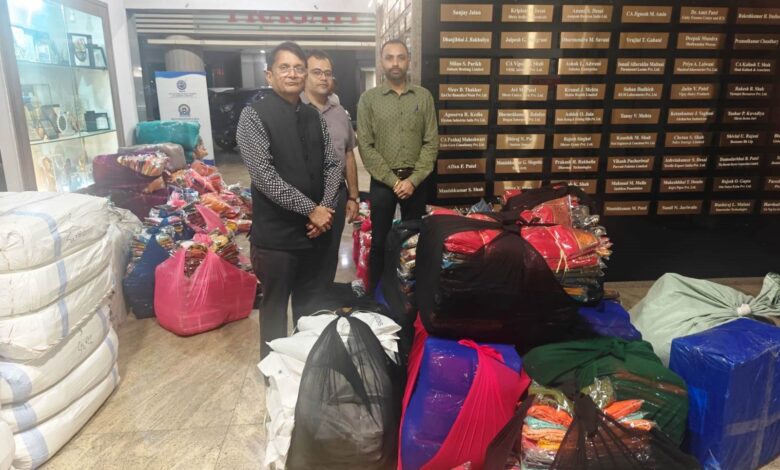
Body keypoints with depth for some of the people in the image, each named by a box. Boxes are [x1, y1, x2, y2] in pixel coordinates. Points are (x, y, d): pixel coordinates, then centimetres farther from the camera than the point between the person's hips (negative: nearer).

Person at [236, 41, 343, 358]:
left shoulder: (314, 118, 9)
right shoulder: (254, 116, -10)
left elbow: (333, 164, 8)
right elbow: (264, 176, -19)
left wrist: (325, 208, -8)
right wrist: (311, 209, -18)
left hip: (316, 228, 6)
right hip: (276, 232, -5)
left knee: (309, 301, 20)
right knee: (276, 304, 11)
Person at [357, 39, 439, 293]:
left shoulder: (424, 96, 3)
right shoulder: (368, 99, -1)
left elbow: (431, 143, 0)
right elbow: (365, 146, -6)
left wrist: (413, 179, -10)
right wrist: (393, 180, -11)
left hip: (416, 181, 2)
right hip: (382, 182, -1)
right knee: (379, 241, 6)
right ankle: (376, 294, 21)